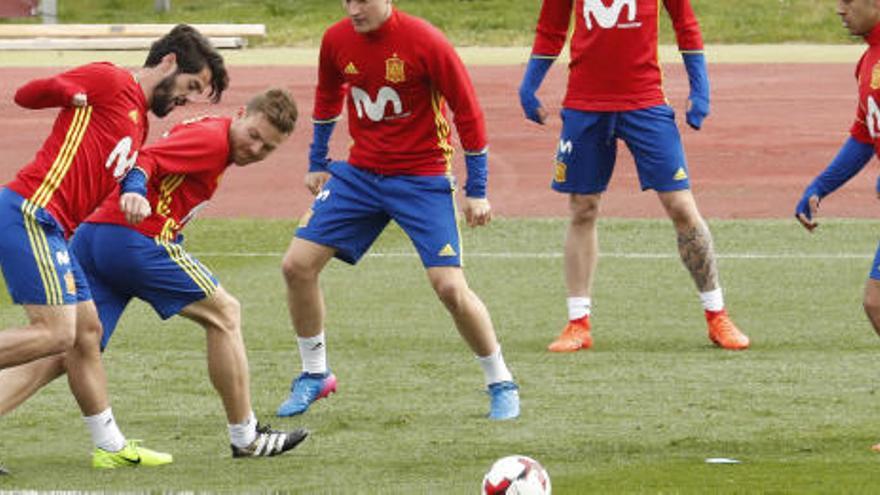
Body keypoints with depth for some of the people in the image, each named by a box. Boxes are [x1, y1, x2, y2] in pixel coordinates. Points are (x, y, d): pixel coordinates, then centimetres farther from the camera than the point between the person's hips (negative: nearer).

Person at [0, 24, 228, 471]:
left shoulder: (141, 125, 24)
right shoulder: (109, 82, -3)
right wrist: (74, 94, -20)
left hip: (53, 230, 10)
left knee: (86, 330, 13)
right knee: (56, 333, -16)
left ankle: (111, 446, 21)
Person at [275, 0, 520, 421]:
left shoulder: (424, 42, -19)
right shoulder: (337, 40, -4)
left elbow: (467, 111, -11)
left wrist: (477, 191, -8)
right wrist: (317, 163, 23)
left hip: (422, 177, -5)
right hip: (360, 173, 5)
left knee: (449, 286, -15)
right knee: (297, 265, -1)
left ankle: (501, 385, 5)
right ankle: (314, 375, 18)